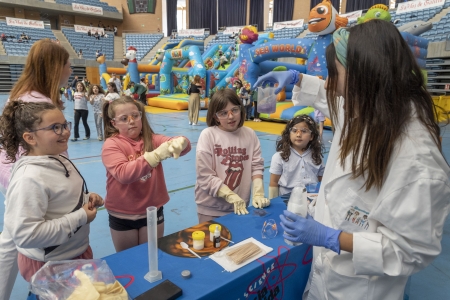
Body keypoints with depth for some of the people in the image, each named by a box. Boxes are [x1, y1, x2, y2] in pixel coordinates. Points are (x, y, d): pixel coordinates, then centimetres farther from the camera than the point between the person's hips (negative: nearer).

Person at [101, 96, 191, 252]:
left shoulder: (152, 139, -3)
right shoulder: (111, 145, -11)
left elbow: (185, 145, -18)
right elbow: (123, 174, -28)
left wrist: (179, 142, -42)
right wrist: (156, 155, -39)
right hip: (122, 216, -1)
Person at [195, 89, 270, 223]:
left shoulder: (250, 134, -1)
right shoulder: (208, 135, -13)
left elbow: (257, 166, 1)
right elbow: (205, 176, -15)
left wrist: (258, 194, -12)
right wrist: (232, 197, -21)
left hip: (240, 207, 3)